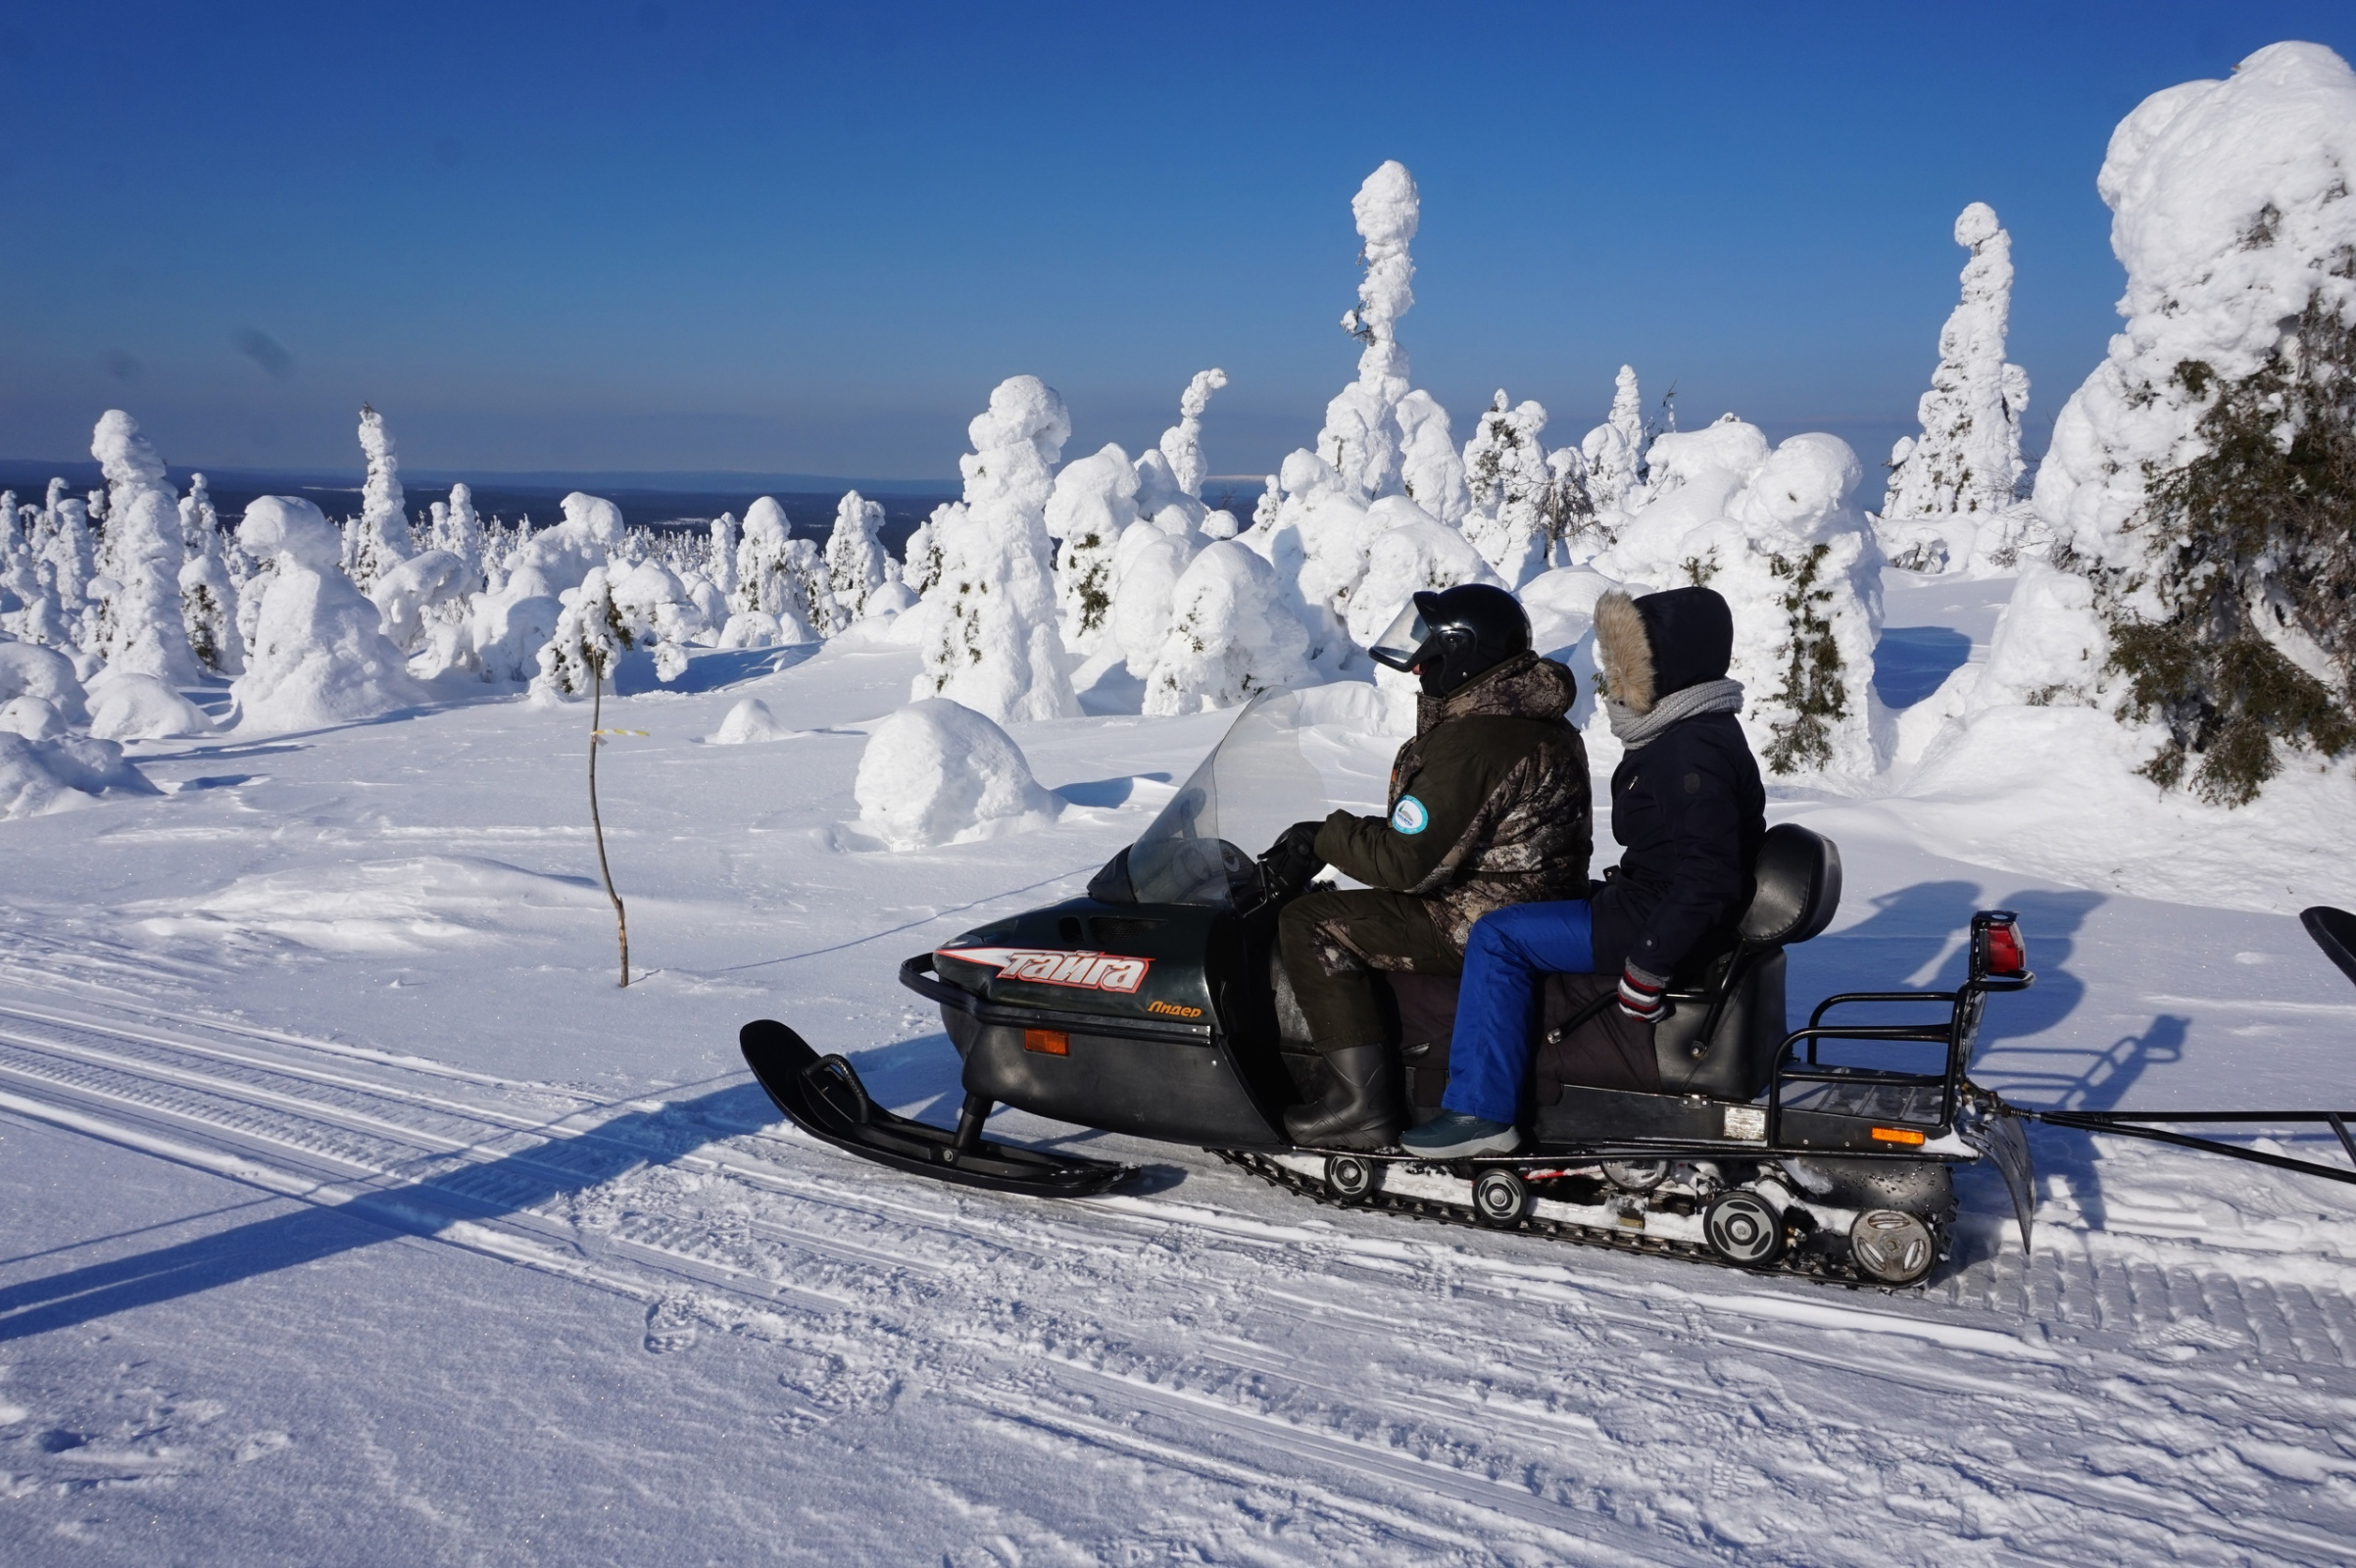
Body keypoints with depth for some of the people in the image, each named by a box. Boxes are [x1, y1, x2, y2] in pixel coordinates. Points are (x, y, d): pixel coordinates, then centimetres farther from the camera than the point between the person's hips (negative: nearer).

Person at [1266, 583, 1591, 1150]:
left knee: (1309, 924, -9)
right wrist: (1336, 835, 12)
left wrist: (1325, 837, -7)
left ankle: (1363, 1102, -11)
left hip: (1481, 926, -11)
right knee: (1357, 909, 26)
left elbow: (1407, 863, -22)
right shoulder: (1545, 722, 11)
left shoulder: (1469, 743, -21)